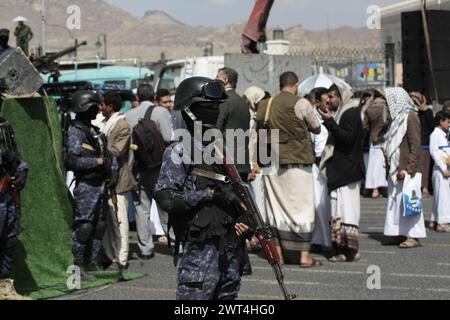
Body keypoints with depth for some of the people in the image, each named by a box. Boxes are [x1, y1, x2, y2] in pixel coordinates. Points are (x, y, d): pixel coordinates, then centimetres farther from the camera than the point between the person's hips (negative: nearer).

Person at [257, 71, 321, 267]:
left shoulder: (264, 105, 6)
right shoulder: (301, 104, -8)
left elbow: (260, 132, 13)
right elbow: (317, 129, 3)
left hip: (271, 162, 5)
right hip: (296, 162, -5)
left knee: (276, 207, 10)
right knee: (301, 207, 2)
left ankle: (278, 252, 12)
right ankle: (304, 255, 2)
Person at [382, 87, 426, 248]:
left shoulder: (411, 117, -12)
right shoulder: (398, 117, 16)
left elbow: (415, 146, -17)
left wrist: (409, 169, -21)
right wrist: (389, 160, 10)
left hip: (405, 168, -9)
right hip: (395, 168, 9)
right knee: (395, 200, 10)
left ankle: (414, 236, -1)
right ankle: (399, 234, 16)